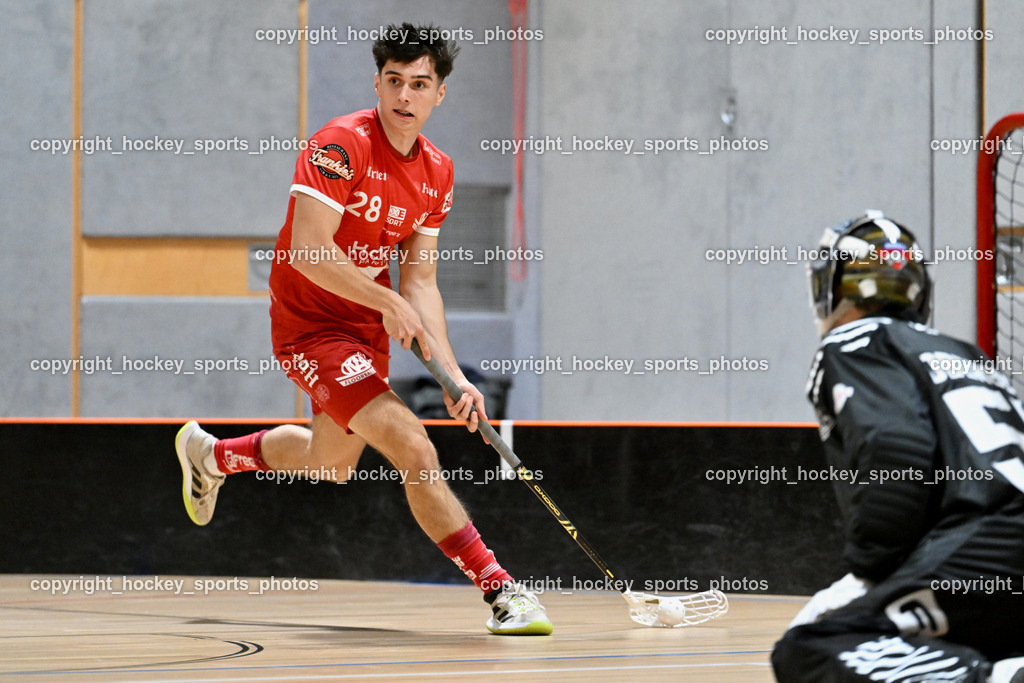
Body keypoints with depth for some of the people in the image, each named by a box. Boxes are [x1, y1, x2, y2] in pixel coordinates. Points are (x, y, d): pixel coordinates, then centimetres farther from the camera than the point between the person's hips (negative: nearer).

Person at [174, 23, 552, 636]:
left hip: (368, 329, 8)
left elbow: (420, 281, 2)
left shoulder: (436, 172, 1)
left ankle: (212, 453, 51)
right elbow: (309, 251, -27)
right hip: (312, 325, -8)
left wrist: (453, 376, -7)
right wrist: (388, 301, -25)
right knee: (416, 452, -20)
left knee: (332, 461, 26)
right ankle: (500, 591, -16)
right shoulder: (343, 144, -21)